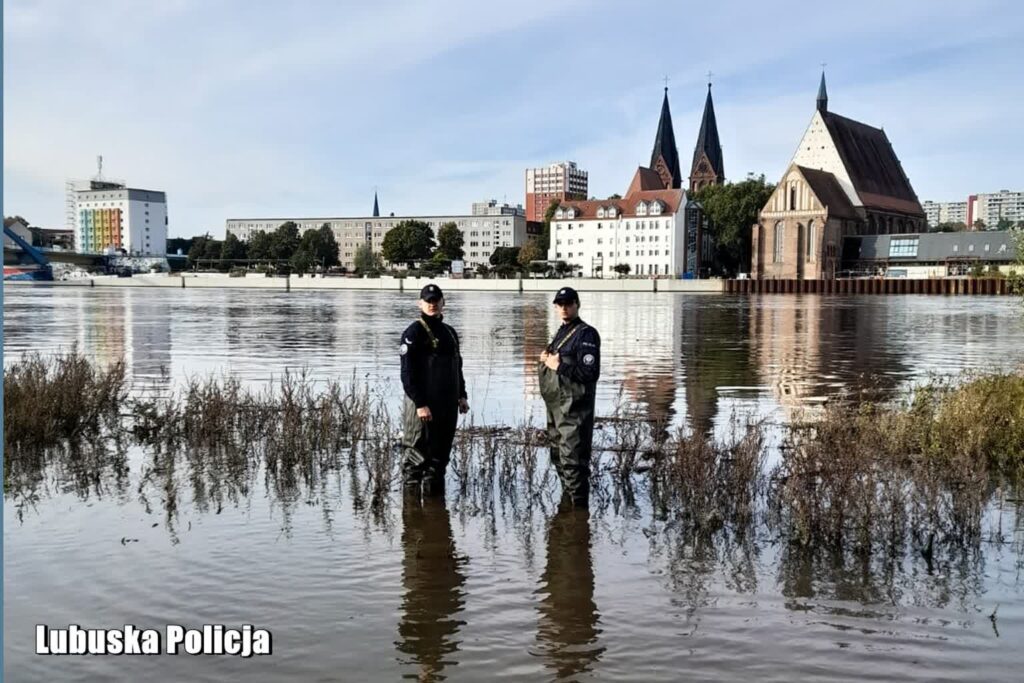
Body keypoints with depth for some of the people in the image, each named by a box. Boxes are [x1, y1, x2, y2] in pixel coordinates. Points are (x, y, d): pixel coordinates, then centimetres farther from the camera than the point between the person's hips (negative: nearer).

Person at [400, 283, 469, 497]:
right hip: (422, 404, -7)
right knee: (416, 453, -2)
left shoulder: (450, 332, 16)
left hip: (447, 404, 7)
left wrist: (462, 395, 15)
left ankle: (434, 486, 22)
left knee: (441, 451, 11)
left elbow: (457, 367, 24)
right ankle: (411, 489, 7)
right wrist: (419, 404, -18)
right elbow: (408, 373, -13)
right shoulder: (414, 333, -8)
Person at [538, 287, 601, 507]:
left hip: (574, 408, -10)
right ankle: (567, 497, 33)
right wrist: (546, 359, 6)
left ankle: (579, 505, -3)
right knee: (558, 456, 19)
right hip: (555, 406, 10)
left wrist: (559, 366, -18)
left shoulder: (586, 334, -12)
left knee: (572, 459, -9)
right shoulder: (561, 332, 17)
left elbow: (590, 373, -20)